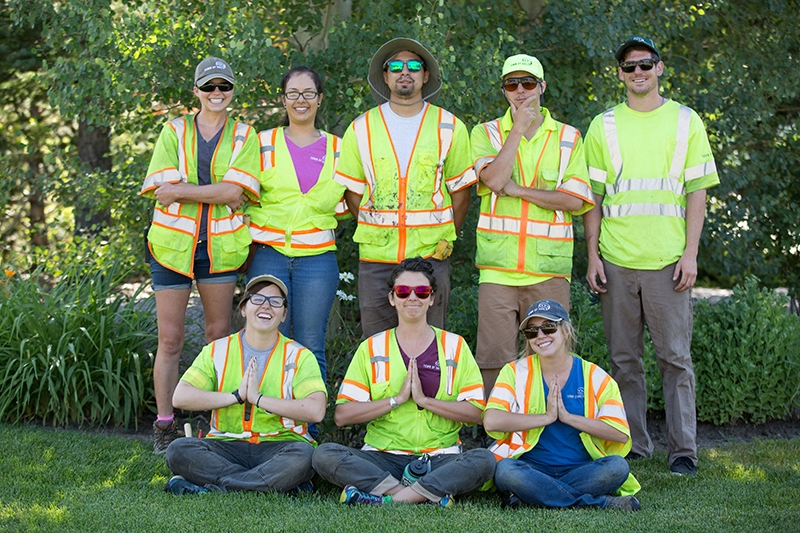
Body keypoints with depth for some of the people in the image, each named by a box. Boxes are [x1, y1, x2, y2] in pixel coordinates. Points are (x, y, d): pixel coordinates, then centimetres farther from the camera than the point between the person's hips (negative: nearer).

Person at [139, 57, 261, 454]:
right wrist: (219, 195, -13)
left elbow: (234, 190, -9)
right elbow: (163, 188, -7)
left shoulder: (244, 136, 6)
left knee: (220, 334, 5)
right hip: (172, 242, 0)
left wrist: (181, 190, -14)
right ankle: (164, 427, 7)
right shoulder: (174, 131, 6)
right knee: (170, 339, 0)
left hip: (221, 245, 1)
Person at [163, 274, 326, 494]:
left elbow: (316, 410, -14)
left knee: (303, 455, -36)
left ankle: (208, 487, -28)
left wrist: (259, 398, -15)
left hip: (278, 446, -2)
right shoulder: (217, 351, 9)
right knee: (178, 450, -26)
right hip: (227, 446, 2)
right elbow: (180, 397, -5)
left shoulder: (299, 356, 3)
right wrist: (236, 396, -12)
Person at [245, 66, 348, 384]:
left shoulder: (338, 149, 11)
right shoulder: (263, 143, 9)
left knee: (311, 347, 0)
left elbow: (344, 205, 17)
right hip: (268, 255, 0)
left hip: (317, 259, 0)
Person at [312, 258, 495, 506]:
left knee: (484, 460, -31)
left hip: (440, 456, 0)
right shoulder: (372, 348, 11)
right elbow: (342, 415, -1)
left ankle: (388, 498, -33)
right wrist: (397, 399, -9)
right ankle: (432, 493, -31)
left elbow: (476, 412, -1)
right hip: (383, 457, 0)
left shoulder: (455, 346, 10)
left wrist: (424, 400, -11)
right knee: (325, 455, -27)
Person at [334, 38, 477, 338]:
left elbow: (460, 190, 8)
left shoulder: (449, 127, 5)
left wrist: (447, 239, 2)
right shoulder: (362, 128, 6)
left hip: (430, 255, -1)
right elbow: (353, 192, 10)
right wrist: (376, 232, 4)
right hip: (376, 257, 1)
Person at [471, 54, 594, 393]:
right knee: (495, 357, -4)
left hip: (549, 267, 1)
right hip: (498, 265, -1)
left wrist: (518, 190, -8)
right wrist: (519, 128, -8)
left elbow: (575, 200, -3)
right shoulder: (486, 133, 7)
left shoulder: (568, 138, 9)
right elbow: (494, 180, -12)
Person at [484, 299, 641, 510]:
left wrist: (567, 416, -11)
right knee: (505, 469, -35)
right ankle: (600, 502, -27)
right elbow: (491, 420, -12)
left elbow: (621, 434, -7)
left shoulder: (595, 377, 5)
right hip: (532, 469, 0)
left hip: (580, 470, 0)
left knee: (618, 466, -29)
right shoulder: (516, 372, 5)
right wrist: (547, 417, -12)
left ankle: (530, 496, -25)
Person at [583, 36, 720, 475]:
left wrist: (690, 253, -5)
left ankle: (683, 450, 2)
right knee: (624, 358, 6)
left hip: (668, 260, -1)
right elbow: (592, 196, 10)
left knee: (676, 356, -2)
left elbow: (696, 191, 4)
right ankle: (632, 445, 15)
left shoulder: (685, 122, 7)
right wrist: (592, 256, 2)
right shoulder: (604, 126, 10)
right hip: (616, 259, 2)